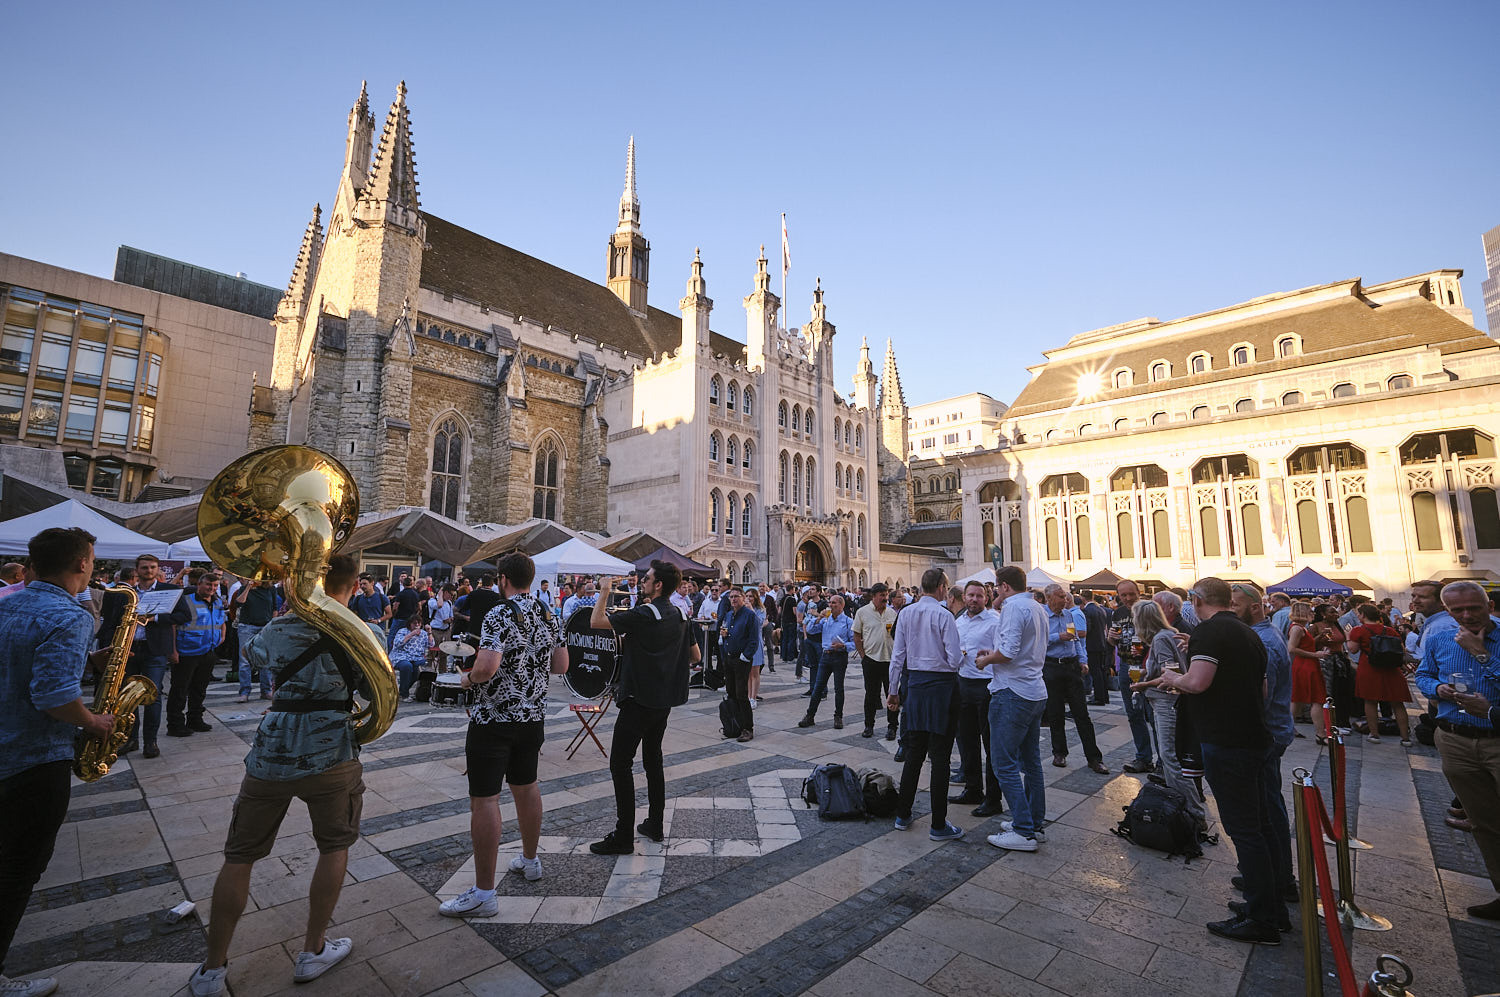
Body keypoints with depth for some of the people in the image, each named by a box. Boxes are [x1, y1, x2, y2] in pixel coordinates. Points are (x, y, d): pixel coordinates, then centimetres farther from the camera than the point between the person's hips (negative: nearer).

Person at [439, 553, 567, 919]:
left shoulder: (499, 615, -17)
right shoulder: (547, 613, 4)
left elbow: (487, 666, -28)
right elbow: (561, 665, 8)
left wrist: (468, 678, -8)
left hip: (493, 719, -7)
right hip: (532, 716, 8)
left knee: (484, 799, 0)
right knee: (526, 786, 21)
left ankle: (484, 892, 6)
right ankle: (530, 859, 37)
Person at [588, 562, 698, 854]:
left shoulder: (643, 615, -18)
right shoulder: (681, 615, 5)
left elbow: (596, 622, -15)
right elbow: (695, 657, 13)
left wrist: (605, 590, -4)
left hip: (639, 700, -8)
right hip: (665, 700, 8)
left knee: (620, 764, 1)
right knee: (653, 760, 19)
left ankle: (623, 835, 6)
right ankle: (656, 824, 27)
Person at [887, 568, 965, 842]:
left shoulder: (905, 614, 2)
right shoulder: (944, 615, -13)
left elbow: (897, 656, 5)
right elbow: (954, 660, -14)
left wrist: (893, 691, 12)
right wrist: (962, 656, 9)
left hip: (915, 683, 5)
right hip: (942, 685, -5)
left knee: (914, 752, 15)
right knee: (940, 756, 3)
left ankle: (903, 815, 25)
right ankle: (939, 825, 12)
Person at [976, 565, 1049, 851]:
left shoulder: (1013, 606, -16)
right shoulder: (1038, 608, 13)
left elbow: (1008, 652, -25)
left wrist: (986, 660, -7)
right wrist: (995, 654, 19)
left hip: (1013, 693, -10)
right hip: (1036, 692, 10)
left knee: (1005, 763, -3)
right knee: (1031, 761, 17)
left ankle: (1024, 832, 1)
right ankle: (1035, 822, 26)